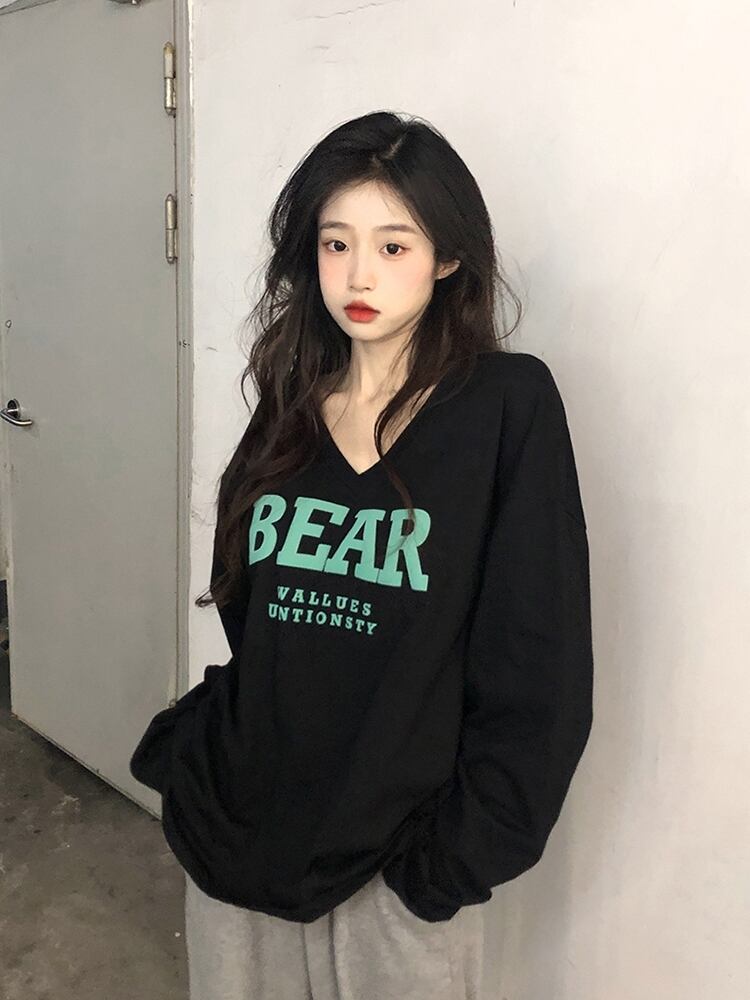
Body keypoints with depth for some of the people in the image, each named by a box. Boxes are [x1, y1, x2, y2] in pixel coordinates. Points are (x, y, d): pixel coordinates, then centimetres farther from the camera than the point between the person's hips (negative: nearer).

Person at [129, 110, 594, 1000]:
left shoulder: (509, 405, -12)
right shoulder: (291, 405, 2)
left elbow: (540, 663, -12)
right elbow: (242, 620, 10)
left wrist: (462, 849, -12)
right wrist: (185, 752, 2)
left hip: (396, 856, -4)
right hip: (237, 830, 4)